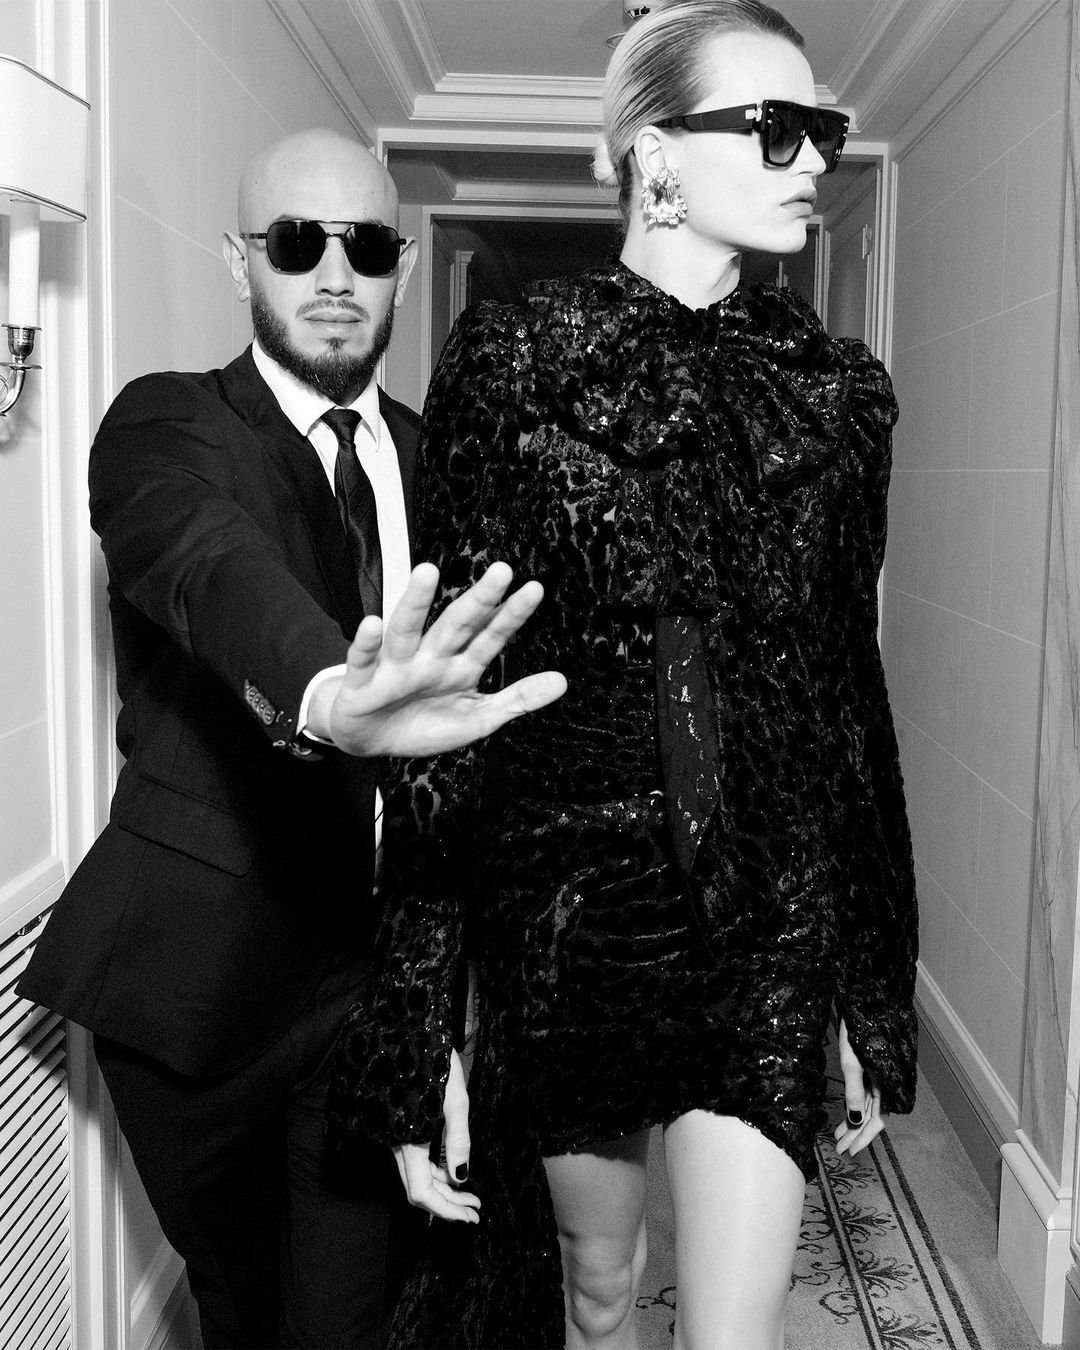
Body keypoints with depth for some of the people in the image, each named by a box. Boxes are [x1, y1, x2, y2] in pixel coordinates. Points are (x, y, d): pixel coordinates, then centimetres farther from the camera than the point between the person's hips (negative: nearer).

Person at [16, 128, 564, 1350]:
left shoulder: (433, 455, 6)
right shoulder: (165, 424, -7)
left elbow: (473, 685, 8)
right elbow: (213, 561, -31)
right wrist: (329, 697, -51)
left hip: (386, 969, 2)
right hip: (200, 970, -2)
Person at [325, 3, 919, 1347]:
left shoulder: (831, 388, 3)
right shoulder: (512, 365, -7)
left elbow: (851, 691, 7)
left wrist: (874, 1002, 8)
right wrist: (415, 1034, -12)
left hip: (771, 923, 2)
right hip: (568, 911, -1)